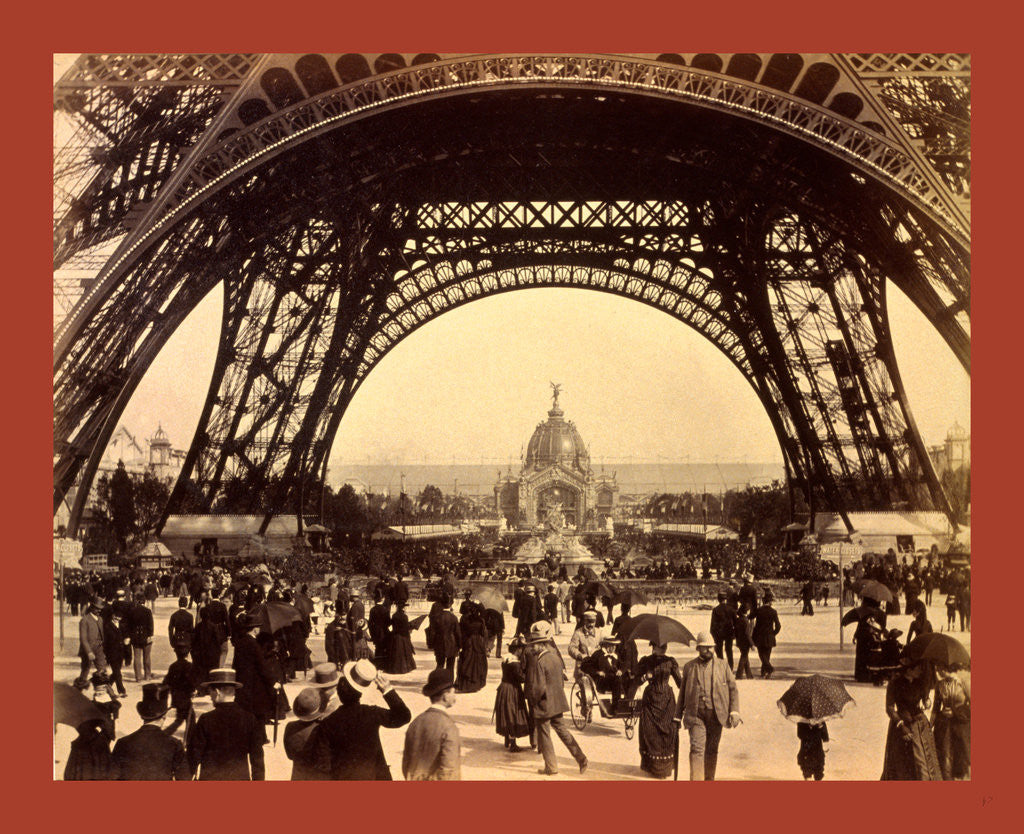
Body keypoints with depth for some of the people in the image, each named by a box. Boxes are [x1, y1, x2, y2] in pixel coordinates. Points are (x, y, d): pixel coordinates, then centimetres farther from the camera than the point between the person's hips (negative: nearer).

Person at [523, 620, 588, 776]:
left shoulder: (536, 661, -22)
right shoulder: (556, 657, 1)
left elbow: (537, 687, -24)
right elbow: (561, 677, 12)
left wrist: (533, 701, -7)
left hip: (543, 704, -7)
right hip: (557, 703, 7)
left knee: (544, 735, 9)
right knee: (561, 729, 20)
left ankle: (551, 767, 18)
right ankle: (581, 759, 20)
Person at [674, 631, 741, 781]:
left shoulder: (723, 666, 10)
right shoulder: (689, 667, 10)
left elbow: (733, 689, 9)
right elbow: (682, 692, 15)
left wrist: (734, 711, -4)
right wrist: (678, 715, 14)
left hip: (716, 715, 1)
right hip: (696, 715, -1)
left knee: (712, 750, 8)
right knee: (697, 748, -12)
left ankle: (709, 781, 22)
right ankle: (696, 782, -15)